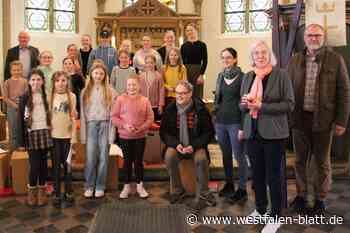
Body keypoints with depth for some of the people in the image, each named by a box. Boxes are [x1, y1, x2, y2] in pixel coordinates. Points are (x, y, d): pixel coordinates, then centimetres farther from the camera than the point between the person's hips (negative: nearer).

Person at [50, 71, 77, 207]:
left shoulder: (71, 96, 0)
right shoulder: (50, 96, 2)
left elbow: (73, 117, 0)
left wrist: (74, 136, -4)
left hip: (68, 135, 0)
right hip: (54, 135, 1)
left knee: (67, 164, 8)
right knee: (56, 165, 6)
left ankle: (68, 192, 21)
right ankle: (57, 194, 16)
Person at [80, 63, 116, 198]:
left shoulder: (110, 91, 3)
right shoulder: (85, 91, 9)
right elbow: (82, 113, 7)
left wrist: (111, 134, -8)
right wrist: (83, 134, 1)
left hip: (105, 125, -1)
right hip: (91, 125, 1)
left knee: (103, 157, 3)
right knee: (90, 157, -1)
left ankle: (100, 187, 14)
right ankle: (89, 186, 13)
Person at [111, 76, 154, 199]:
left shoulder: (145, 100, -2)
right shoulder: (120, 99, -4)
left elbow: (150, 118, -1)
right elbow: (114, 117, -3)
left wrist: (140, 128, -15)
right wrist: (124, 125, -17)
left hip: (140, 136, 0)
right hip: (124, 136, 0)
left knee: (138, 161, 9)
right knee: (127, 161, 10)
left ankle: (140, 186, 24)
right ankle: (127, 186, 25)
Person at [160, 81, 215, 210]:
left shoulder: (200, 109, -7)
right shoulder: (170, 109, -1)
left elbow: (209, 132, -4)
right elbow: (163, 132, 3)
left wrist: (194, 146, -18)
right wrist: (176, 144, -16)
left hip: (196, 146, -2)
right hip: (176, 146, 2)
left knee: (201, 158, -31)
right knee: (169, 156, -28)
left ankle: (204, 196, -13)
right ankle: (177, 191, -7)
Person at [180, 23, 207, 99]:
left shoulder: (202, 45, 0)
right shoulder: (184, 46, 8)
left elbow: (205, 61, -3)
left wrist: (201, 75, -12)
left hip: (197, 71, -2)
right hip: (186, 72, 2)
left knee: (197, 96, 2)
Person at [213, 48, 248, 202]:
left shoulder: (242, 77, -6)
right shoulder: (220, 76, 11)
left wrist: (243, 126, -13)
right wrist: (215, 117, 13)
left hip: (235, 122, -5)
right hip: (220, 121, 6)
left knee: (239, 156, 0)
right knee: (225, 155, 14)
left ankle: (242, 189, 13)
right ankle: (229, 184, 29)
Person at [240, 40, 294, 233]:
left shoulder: (281, 74, -6)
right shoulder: (248, 77, 9)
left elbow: (289, 104, -11)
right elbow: (242, 106, 14)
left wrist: (261, 106, -18)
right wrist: (245, 103, -10)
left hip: (273, 133, -4)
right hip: (252, 131, 5)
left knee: (273, 175, 5)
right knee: (257, 173, 15)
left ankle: (275, 217, 21)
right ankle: (260, 209, 34)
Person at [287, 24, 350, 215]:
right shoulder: (295, 60, 6)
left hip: (323, 119, -2)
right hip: (300, 119, 2)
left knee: (321, 161, 10)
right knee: (300, 160, 13)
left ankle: (320, 199, 26)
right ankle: (301, 195, 29)